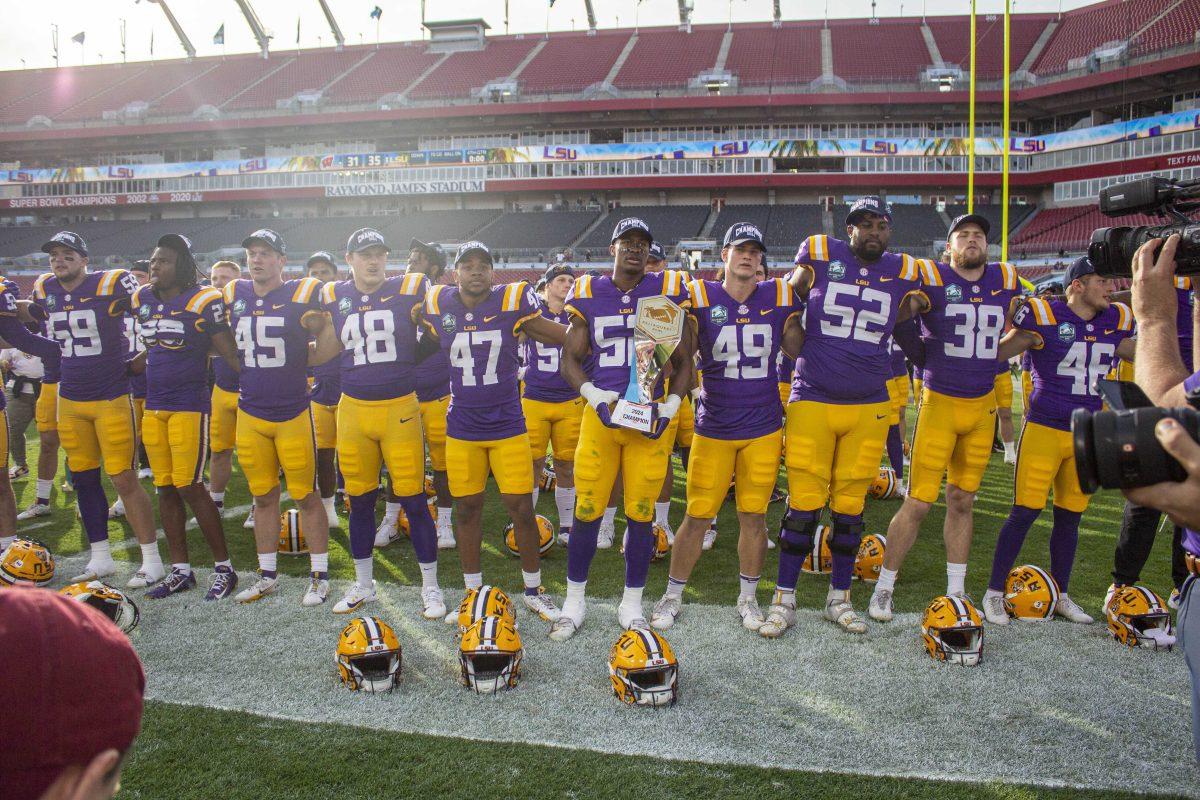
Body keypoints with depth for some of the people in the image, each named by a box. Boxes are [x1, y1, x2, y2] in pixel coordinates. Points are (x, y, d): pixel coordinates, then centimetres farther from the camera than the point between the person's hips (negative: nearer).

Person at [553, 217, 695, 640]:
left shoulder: (667, 292, 3)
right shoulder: (589, 294, 5)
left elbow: (683, 362, 7)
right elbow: (570, 359, 7)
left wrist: (669, 409, -5)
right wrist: (596, 398, -8)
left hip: (649, 415, 0)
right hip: (600, 414, 0)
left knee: (641, 515, 5)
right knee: (587, 510, 3)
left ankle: (631, 605, 21)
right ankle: (574, 601, 20)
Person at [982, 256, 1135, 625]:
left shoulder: (1116, 321, 8)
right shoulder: (1044, 315, -10)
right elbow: (996, 352, -7)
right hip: (1045, 429, -6)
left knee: (1070, 516, 13)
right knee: (1025, 512, -6)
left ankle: (1061, 596, 26)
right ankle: (994, 593, 6)